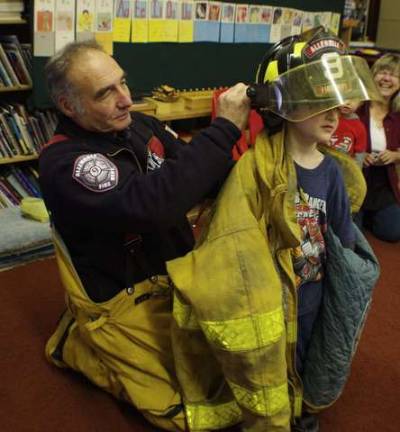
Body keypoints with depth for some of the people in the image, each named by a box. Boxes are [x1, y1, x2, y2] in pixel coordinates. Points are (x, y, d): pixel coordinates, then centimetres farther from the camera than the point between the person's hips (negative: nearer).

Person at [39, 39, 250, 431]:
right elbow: (152, 203, -40)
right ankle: (81, 343, 11)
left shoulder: (140, 126, -2)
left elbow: (196, 181, 1)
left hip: (178, 275, 8)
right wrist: (223, 128, -35)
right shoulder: (63, 163, -25)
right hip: (126, 299, -7)